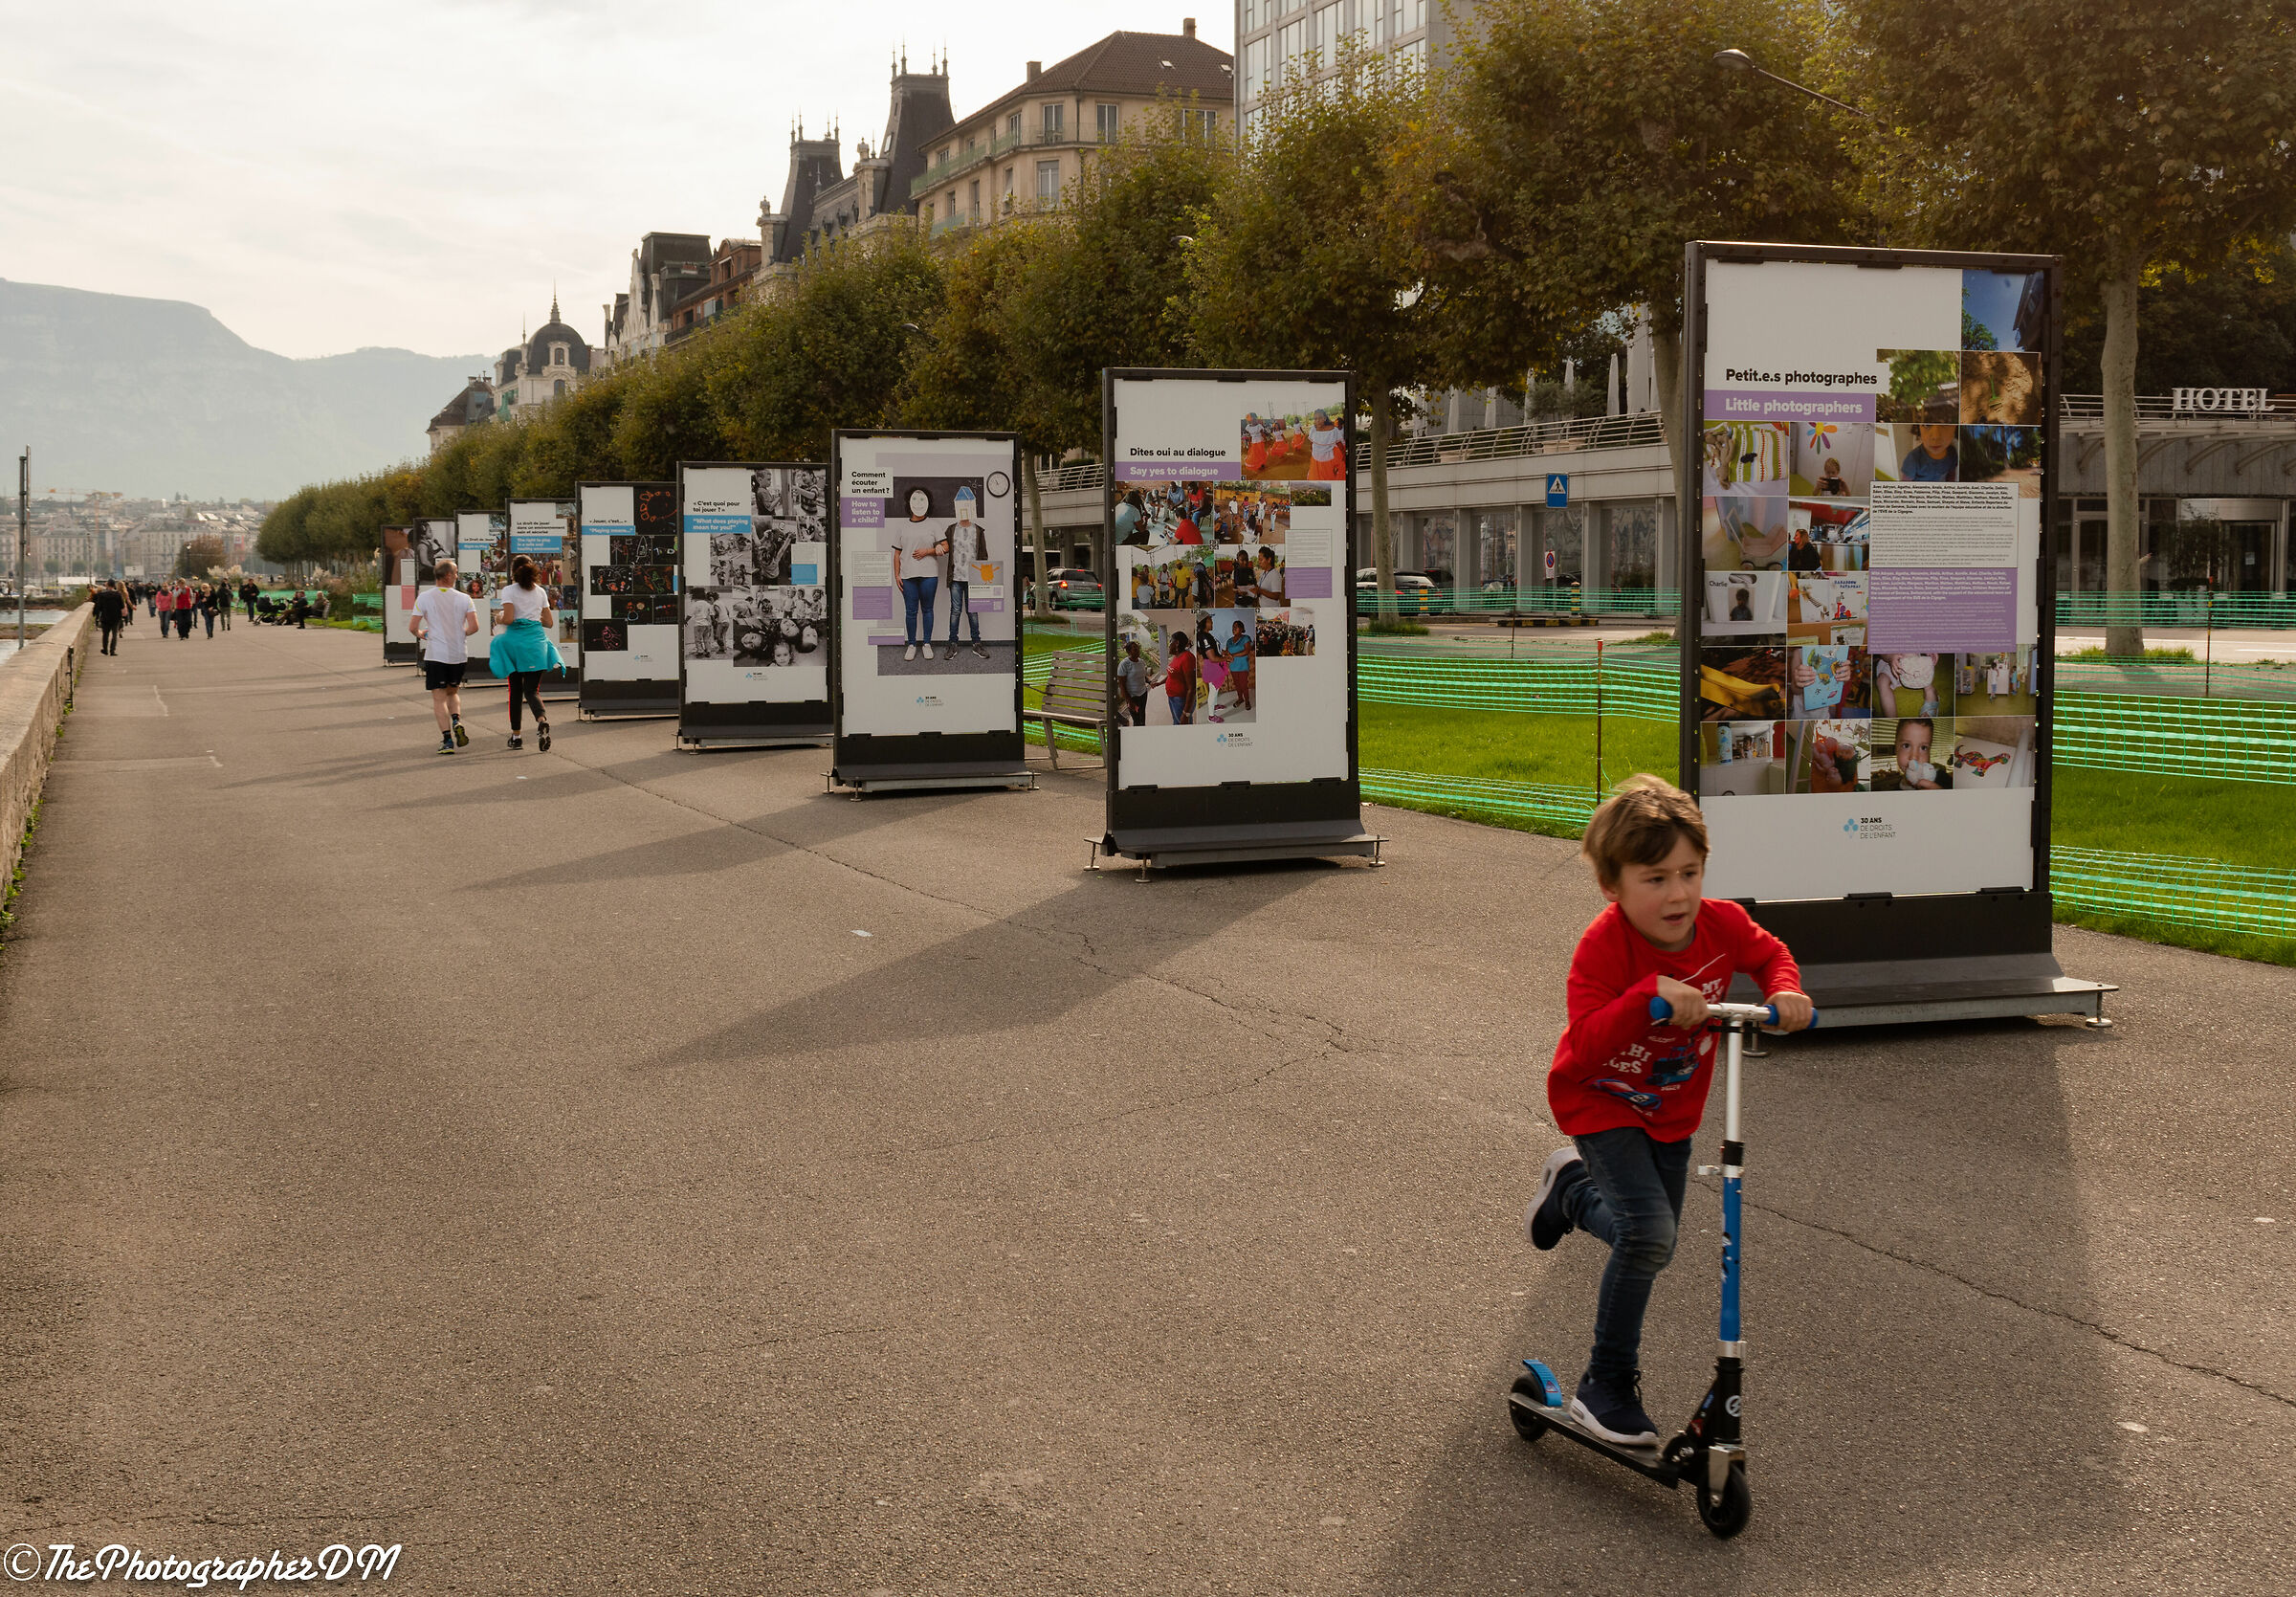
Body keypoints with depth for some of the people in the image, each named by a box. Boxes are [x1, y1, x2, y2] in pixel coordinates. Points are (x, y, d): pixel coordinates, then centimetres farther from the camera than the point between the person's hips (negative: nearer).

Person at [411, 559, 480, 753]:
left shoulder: (424, 597, -3)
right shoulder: (464, 598, 0)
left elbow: (413, 626, -6)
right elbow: (474, 626, -6)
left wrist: (420, 634, 17)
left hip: (436, 655, -2)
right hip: (459, 655, 2)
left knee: (439, 698, 1)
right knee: (453, 691, 22)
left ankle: (447, 739, -8)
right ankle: (457, 722, -3)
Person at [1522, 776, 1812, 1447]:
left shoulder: (1721, 923, -16)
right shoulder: (1604, 945, -30)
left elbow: (1769, 954, 6)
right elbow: (1586, 1045, -37)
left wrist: (1784, 991, -16)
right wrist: (1650, 996, -50)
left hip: (1672, 1110, 6)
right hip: (1601, 1099, -6)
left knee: (1656, 1244, 16)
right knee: (1648, 1231, -23)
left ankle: (1573, 1185, 46)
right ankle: (1607, 1385, -6)